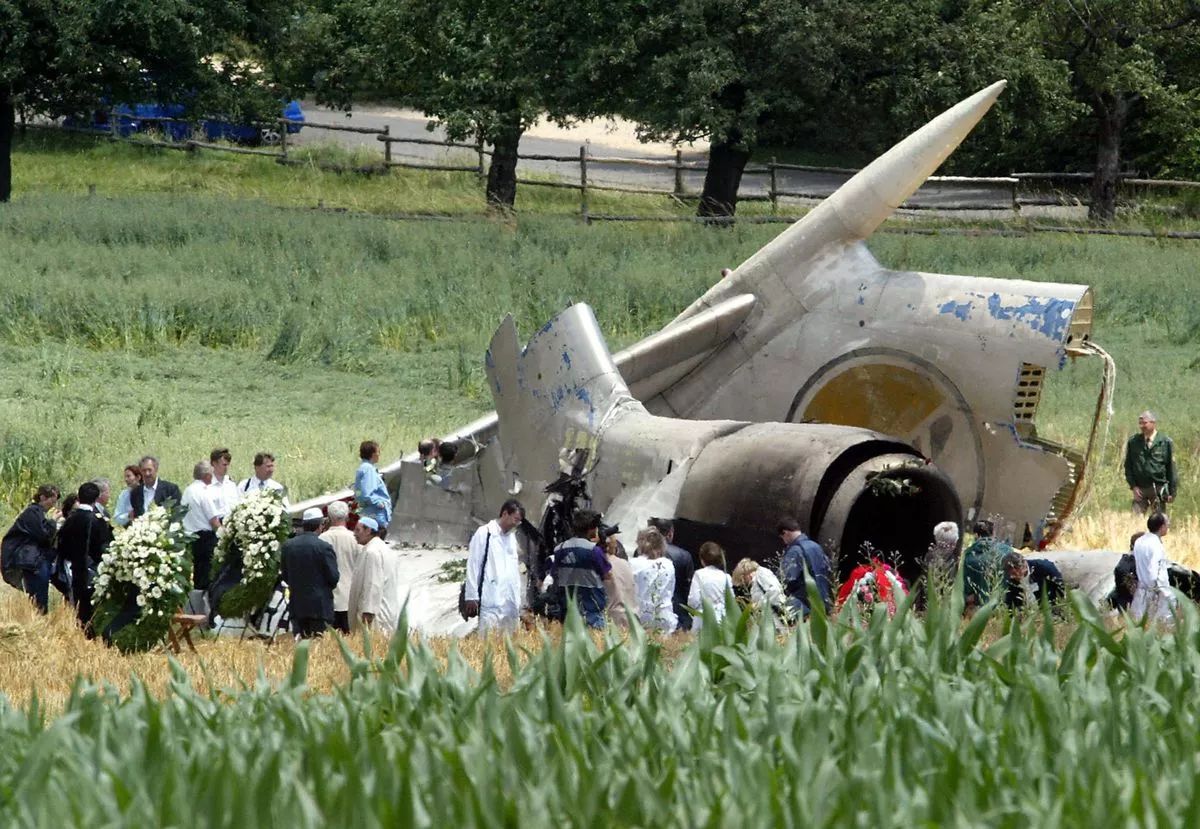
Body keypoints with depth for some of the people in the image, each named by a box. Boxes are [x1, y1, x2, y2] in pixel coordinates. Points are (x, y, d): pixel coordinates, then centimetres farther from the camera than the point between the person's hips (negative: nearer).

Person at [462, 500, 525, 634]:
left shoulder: (512, 537, 19)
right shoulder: (484, 534, 0)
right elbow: (473, 566, -3)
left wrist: (518, 600, 13)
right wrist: (471, 596, -8)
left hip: (510, 602, 6)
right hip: (491, 602, -6)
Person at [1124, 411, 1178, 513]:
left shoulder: (1166, 442, 0)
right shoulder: (1132, 442, 5)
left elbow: (1172, 468, 3)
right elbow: (1128, 466, 10)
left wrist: (1172, 492, 0)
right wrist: (1133, 486, -1)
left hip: (1159, 489, -1)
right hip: (1140, 489, 1)